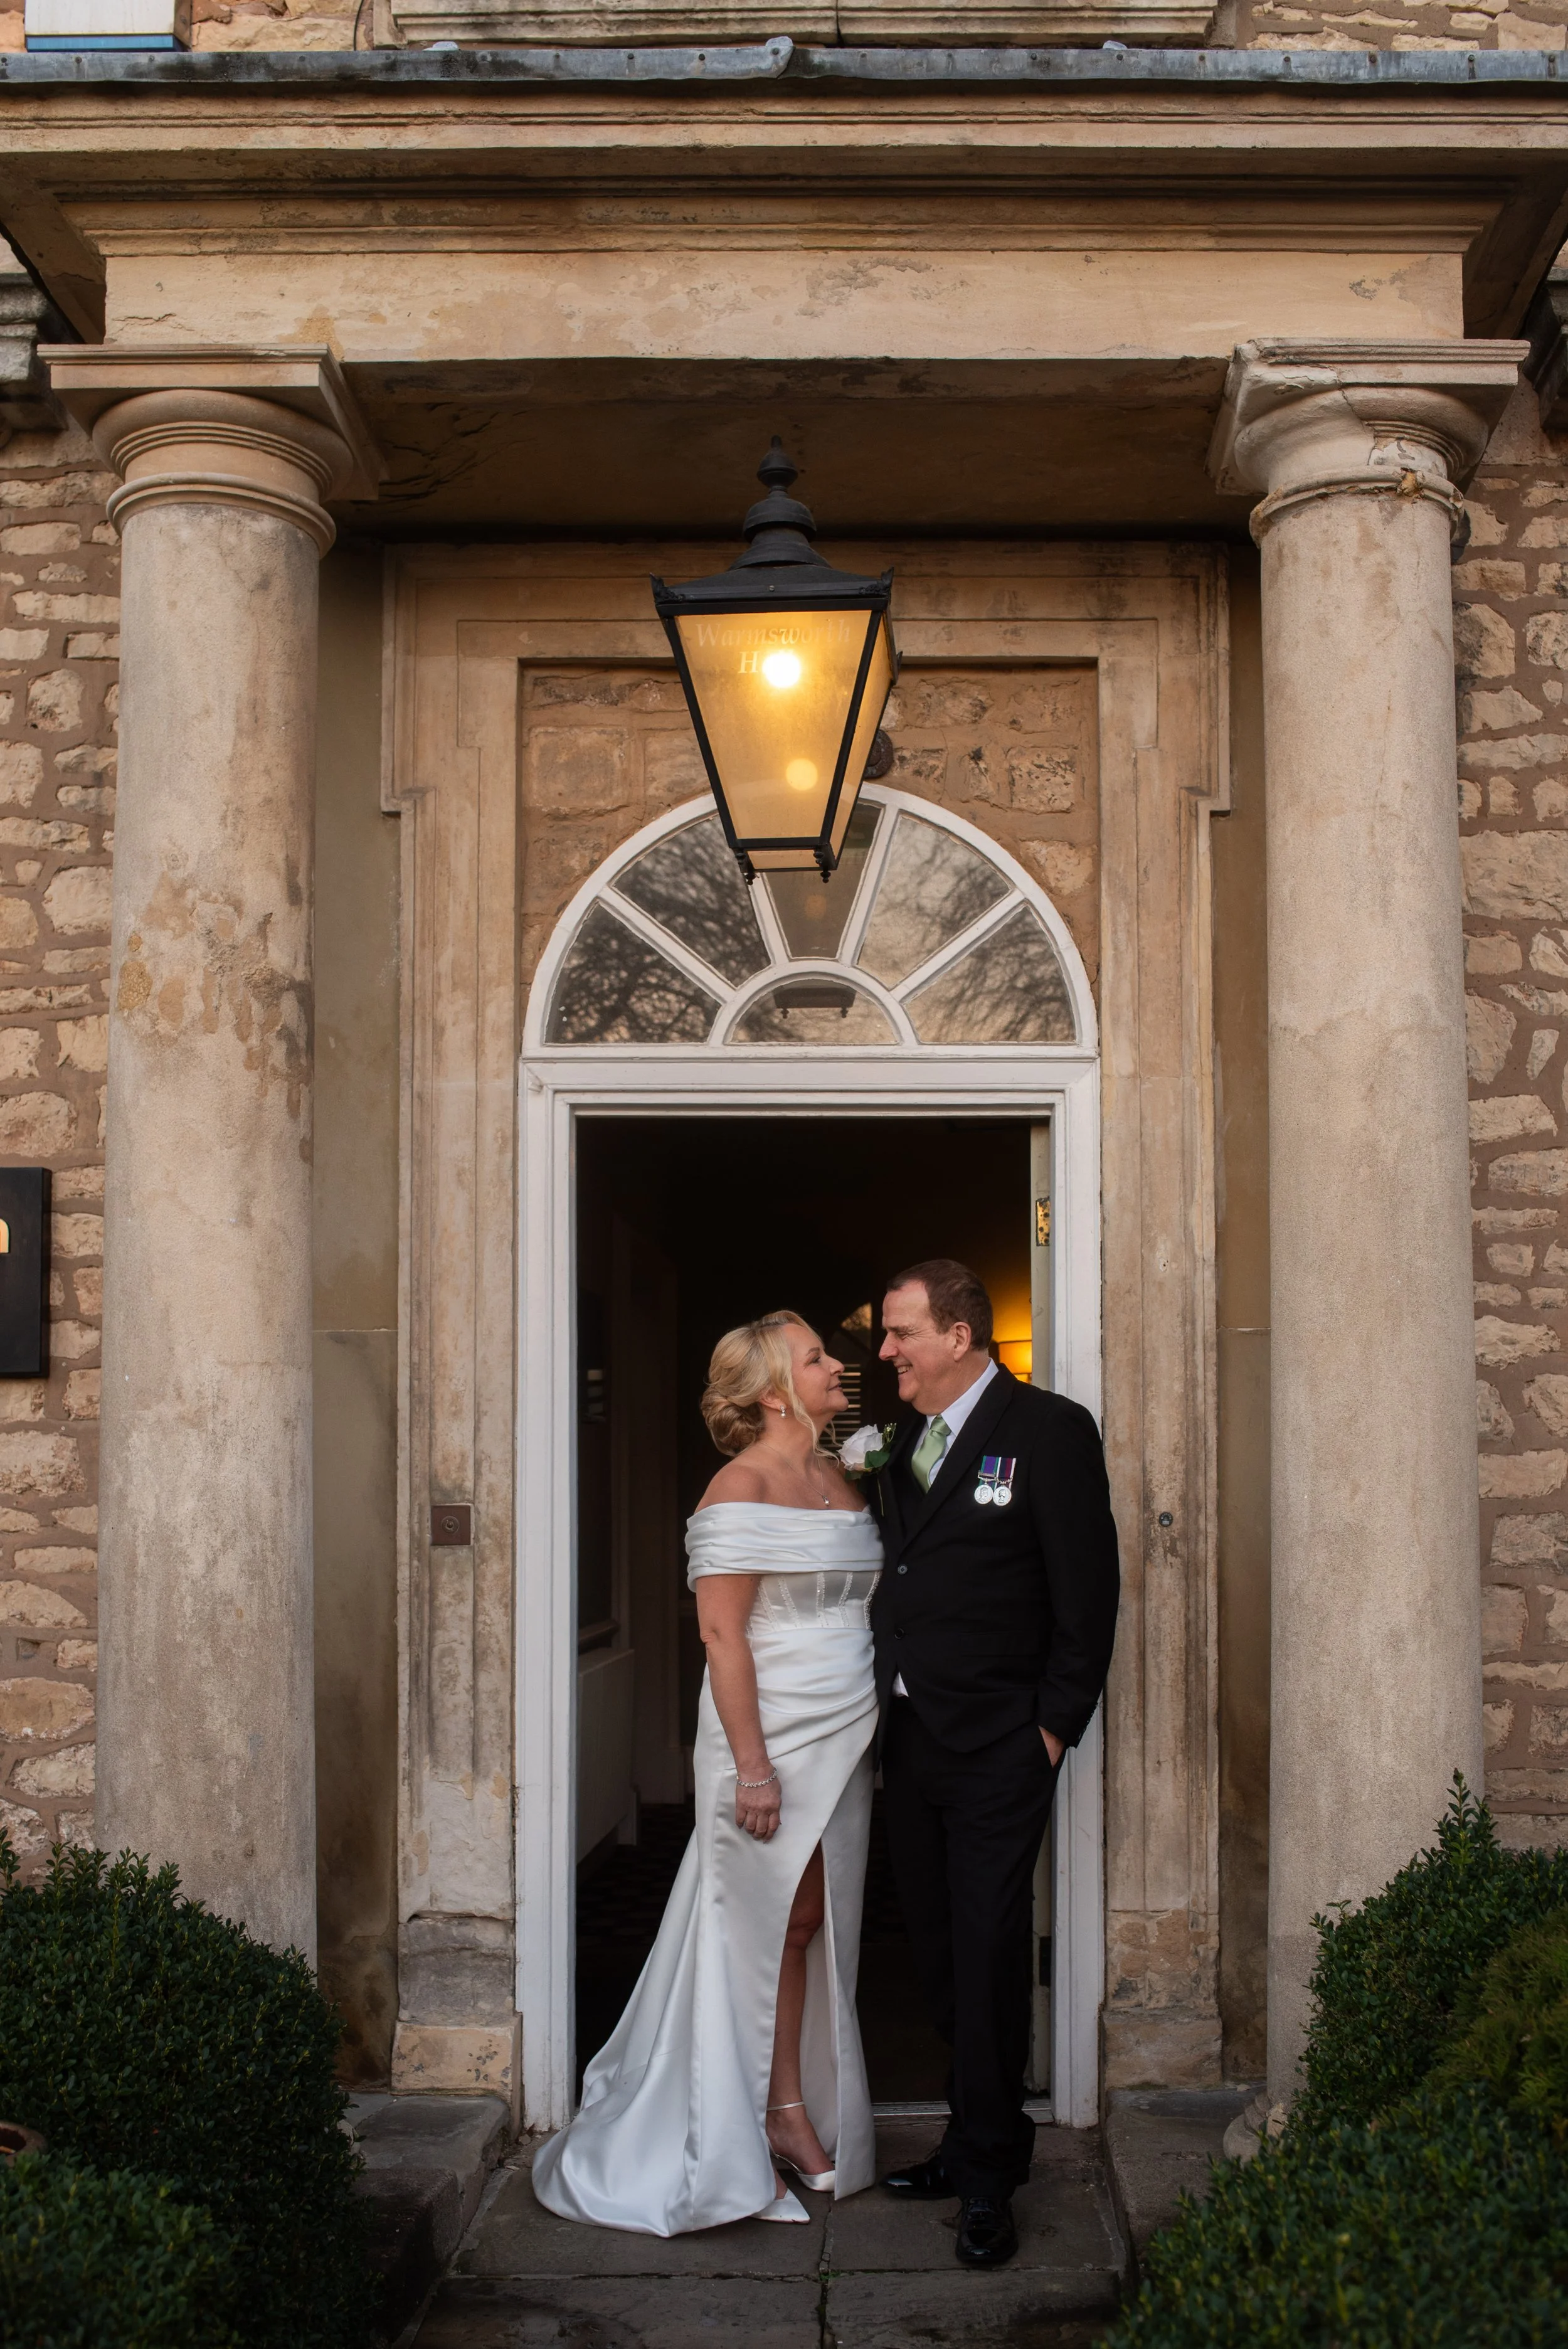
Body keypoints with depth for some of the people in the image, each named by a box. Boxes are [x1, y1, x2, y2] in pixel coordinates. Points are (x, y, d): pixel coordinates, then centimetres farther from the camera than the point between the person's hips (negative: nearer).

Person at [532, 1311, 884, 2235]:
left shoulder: (843, 1479, 11)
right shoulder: (744, 1487, -13)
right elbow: (723, 1634, -16)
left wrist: (873, 1733, 11)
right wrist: (753, 1767, -20)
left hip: (844, 1742, 7)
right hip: (772, 1737, -7)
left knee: (813, 1928, 12)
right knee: (762, 1930, 2)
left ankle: (795, 2113, 22)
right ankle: (729, 2146, 15)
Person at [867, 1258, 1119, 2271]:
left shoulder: (1050, 1429, -9)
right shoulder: (905, 1440, 12)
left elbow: (1089, 1590, -9)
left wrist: (1056, 1726, -11)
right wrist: (885, 1708, 7)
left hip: (998, 1749, -7)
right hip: (912, 1736, 7)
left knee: (988, 1955, -1)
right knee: (938, 1949, 13)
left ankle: (987, 2175, 11)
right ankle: (984, 2137, 27)